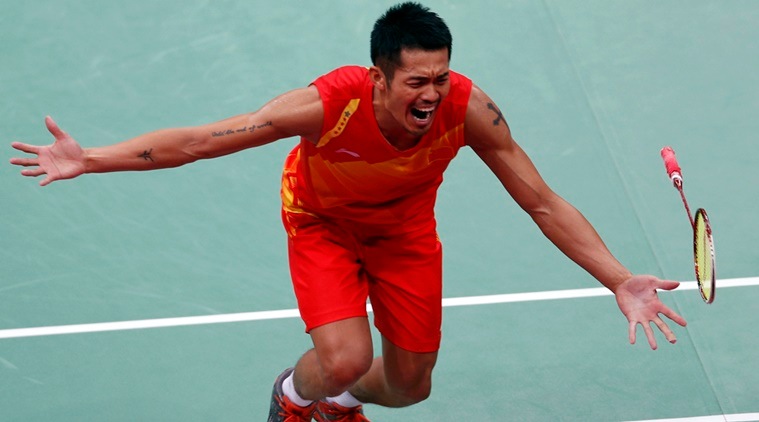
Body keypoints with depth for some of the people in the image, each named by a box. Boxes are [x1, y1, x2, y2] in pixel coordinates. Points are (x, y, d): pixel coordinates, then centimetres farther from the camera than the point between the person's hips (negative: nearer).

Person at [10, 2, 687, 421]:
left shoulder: (467, 108, -34)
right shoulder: (330, 103, -40)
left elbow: (544, 203, -24)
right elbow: (197, 141, -32)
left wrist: (620, 280, -29)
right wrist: (90, 159, -36)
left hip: (405, 232, 3)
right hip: (323, 223, -3)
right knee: (344, 359, -24)